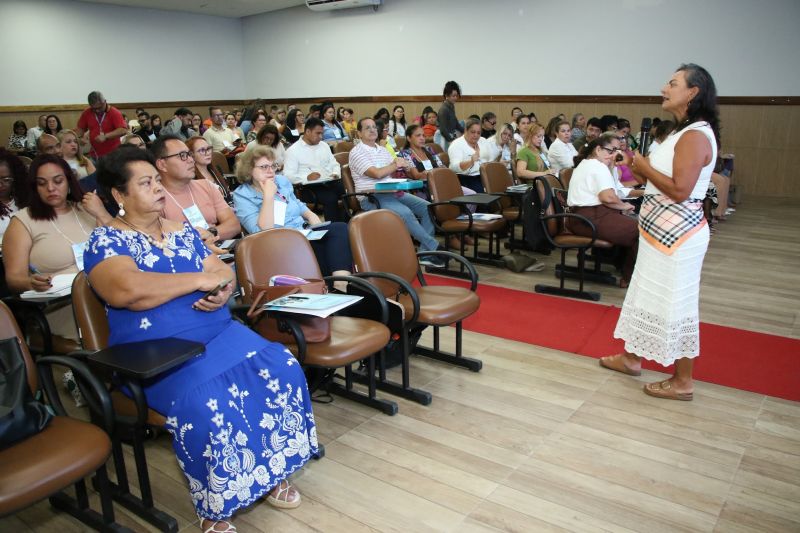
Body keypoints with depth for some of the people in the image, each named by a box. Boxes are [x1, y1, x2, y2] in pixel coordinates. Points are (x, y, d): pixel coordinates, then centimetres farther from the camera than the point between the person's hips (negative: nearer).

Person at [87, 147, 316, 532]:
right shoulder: (105, 241, -2)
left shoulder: (183, 230, 17)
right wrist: (201, 279, -14)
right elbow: (128, 290, -22)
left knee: (282, 370, -18)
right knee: (206, 403, -33)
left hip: (217, 333, 6)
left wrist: (223, 291, -11)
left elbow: (222, 271, 14)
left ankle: (271, 472, 1)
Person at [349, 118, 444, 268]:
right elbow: (377, 173, -17)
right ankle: (434, 247, -21)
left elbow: (393, 171, 13)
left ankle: (426, 253, -10)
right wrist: (396, 165, -2)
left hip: (392, 192, 8)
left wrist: (398, 164, -11)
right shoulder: (357, 152, -5)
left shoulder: (383, 150, 20)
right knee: (405, 213, -31)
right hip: (372, 197, -8)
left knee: (427, 207, -7)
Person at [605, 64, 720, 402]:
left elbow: (680, 190, -25)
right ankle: (632, 358, 34)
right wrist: (644, 172, 0)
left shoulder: (695, 136, -18)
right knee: (647, 295, 18)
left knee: (674, 304, 0)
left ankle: (683, 382, 13)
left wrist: (645, 168, -13)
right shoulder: (684, 132, 14)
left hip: (677, 235, -10)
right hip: (661, 231, 10)